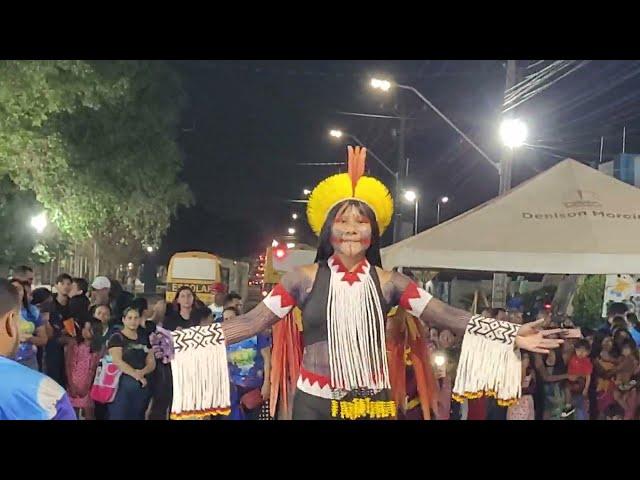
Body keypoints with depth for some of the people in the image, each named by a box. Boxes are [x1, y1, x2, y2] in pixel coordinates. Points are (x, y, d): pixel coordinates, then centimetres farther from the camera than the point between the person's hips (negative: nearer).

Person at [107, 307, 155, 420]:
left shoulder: (144, 340, 16)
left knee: (137, 416, 6)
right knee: (120, 416, -8)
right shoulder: (117, 338, -1)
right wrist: (135, 374, -19)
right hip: (122, 384, -6)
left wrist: (142, 372, -10)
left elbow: (151, 362, 10)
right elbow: (117, 361, -13)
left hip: (141, 386, 6)